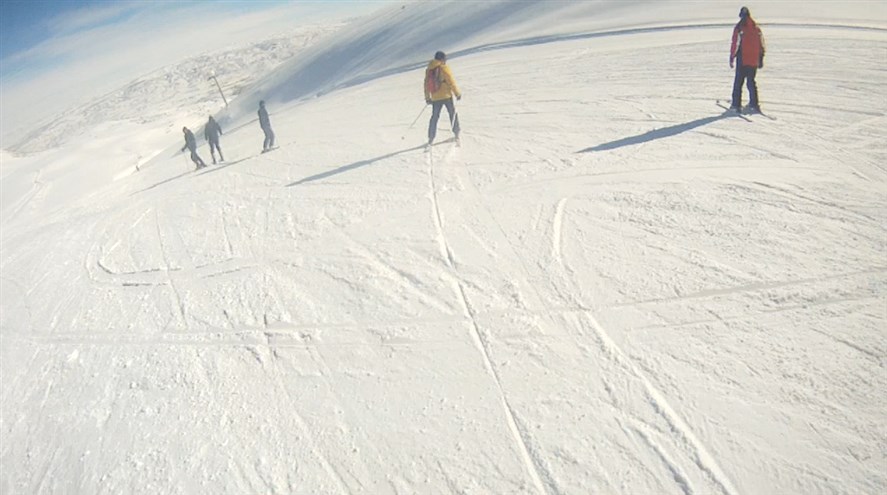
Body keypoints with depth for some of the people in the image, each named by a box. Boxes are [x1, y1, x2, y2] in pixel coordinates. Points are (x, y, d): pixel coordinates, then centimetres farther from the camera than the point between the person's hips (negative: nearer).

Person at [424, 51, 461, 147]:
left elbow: (426, 84, 10)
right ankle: (456, 133, 14)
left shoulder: (428, 69, 6)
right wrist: (457, 93, -2)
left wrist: (427, 97, 18)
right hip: (446, 96, -4)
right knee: (453, 113, 12)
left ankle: (431, 138, 6)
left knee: (434, 117, 11)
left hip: (435, 98, 4)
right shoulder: (444, 68, -11)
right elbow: (451, 82, -11)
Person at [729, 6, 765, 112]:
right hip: (754, 60, 5)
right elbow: (761, 44, 12)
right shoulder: (756, 28, 9)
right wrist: (761, 59, 19)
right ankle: (754, 104, 8)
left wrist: (732, 57, -5)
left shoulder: (739, 27, -8)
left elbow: (735, 43, -11)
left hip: (742, 60, -5)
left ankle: (736, 104, -1)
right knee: (751, 81, 13)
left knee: (738, 81, 2)